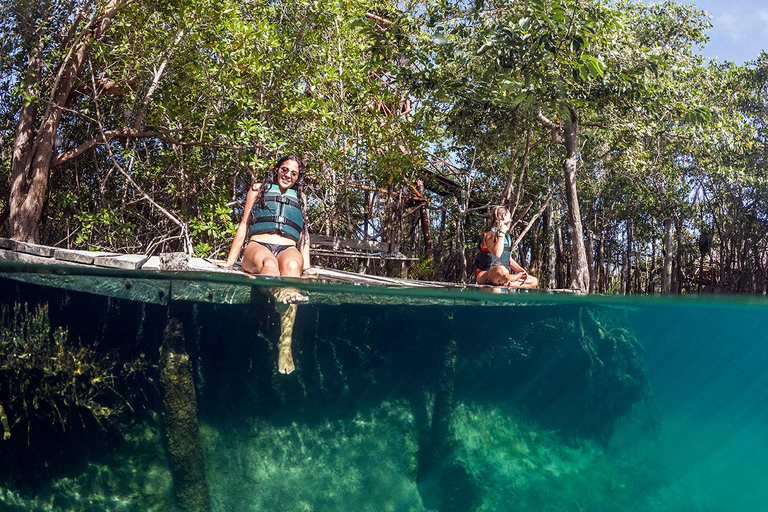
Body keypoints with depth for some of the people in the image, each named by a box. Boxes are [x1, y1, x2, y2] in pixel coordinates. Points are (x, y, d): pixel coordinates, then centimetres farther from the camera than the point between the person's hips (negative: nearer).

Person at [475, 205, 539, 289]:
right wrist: (501, 233, -21)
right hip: (484, 275, -8)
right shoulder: (490, 234, -10)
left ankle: (506, 284, -14)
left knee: (534, 281, 2)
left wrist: (521, 270, 4)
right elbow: (497, 254, -30)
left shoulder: (507, 237, 15)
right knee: (501, 270, -43)